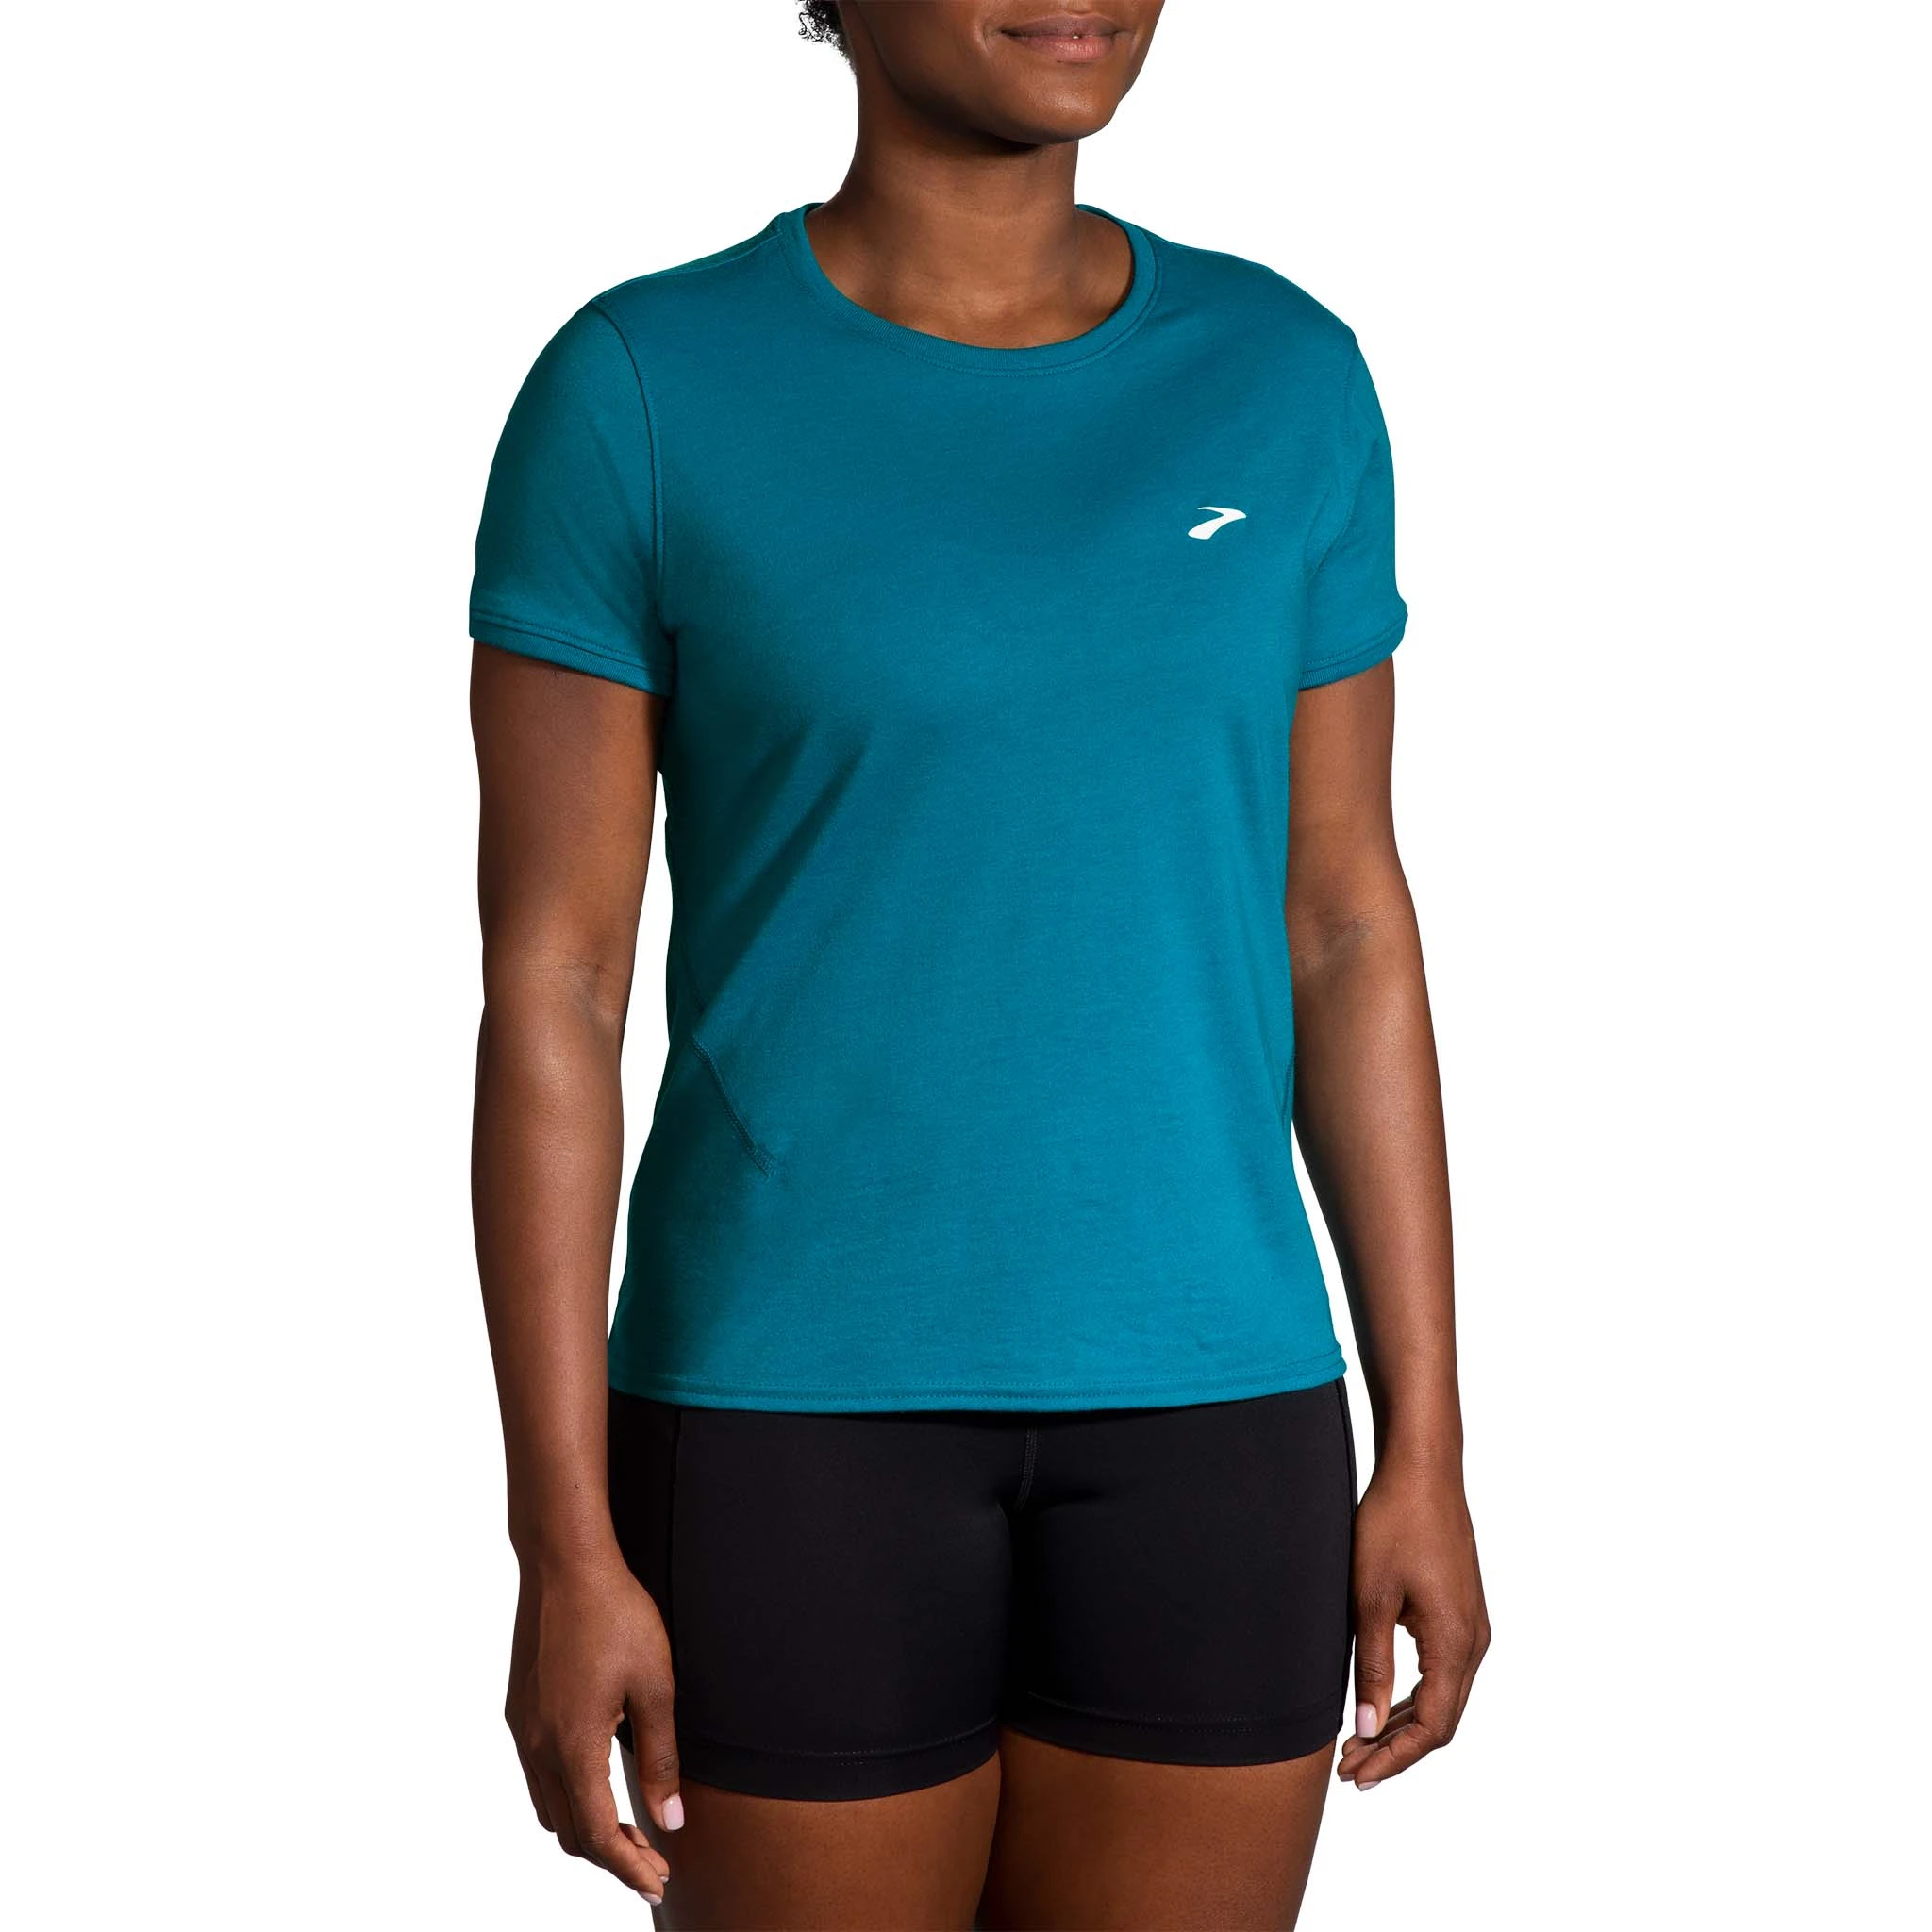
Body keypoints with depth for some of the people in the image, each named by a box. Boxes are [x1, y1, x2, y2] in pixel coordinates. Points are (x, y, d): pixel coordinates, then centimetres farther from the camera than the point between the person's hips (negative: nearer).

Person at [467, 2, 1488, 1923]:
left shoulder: (1282, 383, 3)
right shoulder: (631, 393, -7)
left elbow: (1348, 927, 6)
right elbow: (545, 985, -7)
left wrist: (1425, 1451, 4)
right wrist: (567, 1547, -10)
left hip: (1197, 1403, 3)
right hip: (803, 1407, -3)